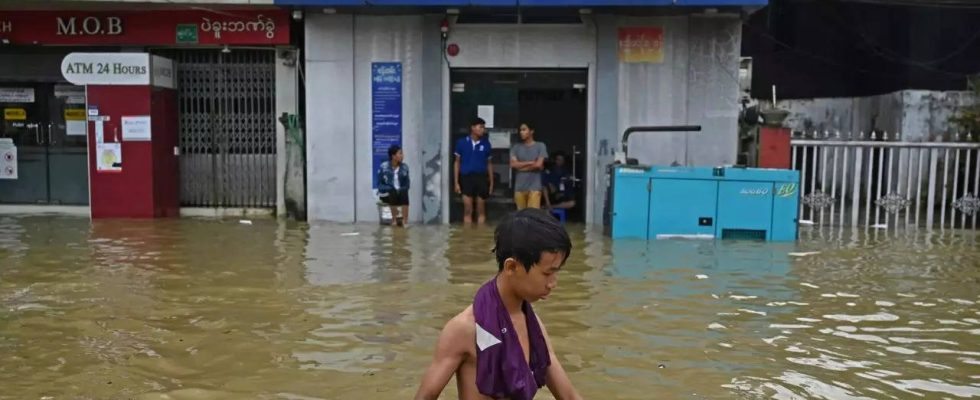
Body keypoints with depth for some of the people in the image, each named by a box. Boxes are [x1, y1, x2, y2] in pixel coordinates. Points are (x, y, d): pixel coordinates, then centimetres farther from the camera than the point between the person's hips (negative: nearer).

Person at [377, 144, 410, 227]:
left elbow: (407, 183, 6)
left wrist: (401, 189, -9)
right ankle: (394, 219, -20)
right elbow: (380, 184, -2)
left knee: (404, 193, -28)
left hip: (400, 192, 2)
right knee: (393, 193, -32)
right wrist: (391, 189, -14)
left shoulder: (405, 167, 1)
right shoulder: (384, 167, -6)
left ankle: (405, 220, -29)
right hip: (387, 193, -2)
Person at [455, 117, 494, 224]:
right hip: (467, 178, -1)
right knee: (468, 210, 0)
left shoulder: (486, 143, 4)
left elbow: (489, 164, 10)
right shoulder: (462, 142, 1)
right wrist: (456, 182, 0)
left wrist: (491, 182, 6)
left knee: (481, 211, 6)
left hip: (481, 178, 1)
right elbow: (457, 162, 5)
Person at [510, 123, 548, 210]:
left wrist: (521, 166, 0)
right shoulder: (516, 147, 10)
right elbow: (513, 164, -2)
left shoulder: (540, 146, 2)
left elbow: (539, 165, -7)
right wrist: (531, 163, -4)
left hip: (534, 187, -3)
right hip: (519, 187, 3)